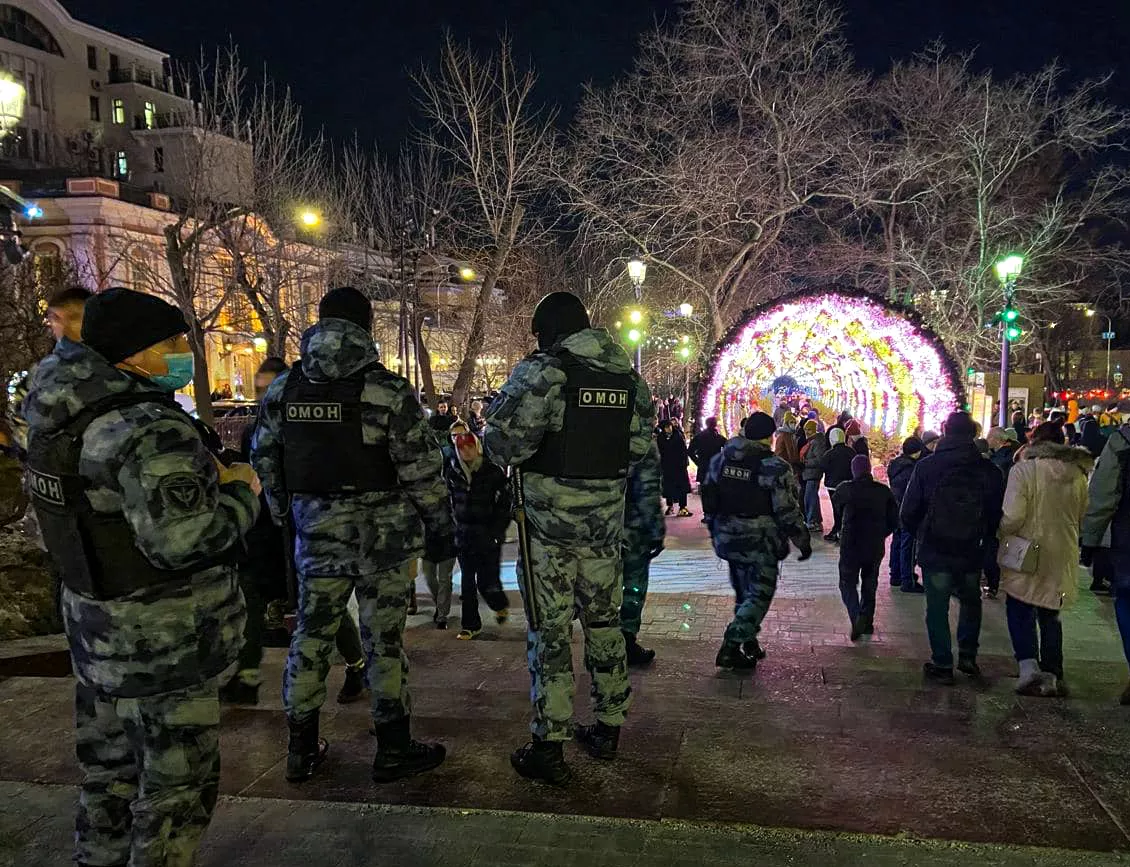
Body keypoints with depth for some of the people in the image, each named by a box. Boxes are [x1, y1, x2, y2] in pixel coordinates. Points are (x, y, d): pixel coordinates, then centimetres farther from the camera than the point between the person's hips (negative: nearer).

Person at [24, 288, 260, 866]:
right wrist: (240, 492, -14)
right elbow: (180, 539, -31)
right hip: (162, 642, -9)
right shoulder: (153, 430, -25)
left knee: (109, 764, 24)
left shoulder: (71, 418, 4)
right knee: (177, 780, 4)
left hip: (99, 624, 10)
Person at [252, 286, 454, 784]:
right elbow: (420, 467, -13)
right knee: (383, 638, 5)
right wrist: (441, 523, -1)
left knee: (311, 635, 14)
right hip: (382, 533, -4)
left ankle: (301, 748, 25)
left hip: (316, 532, 4)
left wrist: (283, 511, 23)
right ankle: (392, 749, 17)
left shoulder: (284, 388, 3)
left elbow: (264, 460, 10)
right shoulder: (387, 389, -12)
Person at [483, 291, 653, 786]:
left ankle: (549, 748, 6)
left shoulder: (542, 372, -13)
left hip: (550, 521, -6)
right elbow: (641, 446, 10)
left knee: (550, 630, 2)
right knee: (604, 622, 17)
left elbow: (503, 441, -16)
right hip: (607, 522, 6)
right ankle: (608, 729, 29)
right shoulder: (628, 378, 6)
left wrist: (513, 456, 5)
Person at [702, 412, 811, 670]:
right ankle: (730, 648, -5)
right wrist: (803, 541, -1)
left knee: (743, 592, 22)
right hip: (760, 542, -6)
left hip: (727, 538, 6)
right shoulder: (775, 468, -15)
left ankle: (749, 641, 32)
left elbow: (707, 498, 11)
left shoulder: (720, 458, 3)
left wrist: (715, 532, 23)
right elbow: (788, 512, -15)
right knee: (759, 595, 4)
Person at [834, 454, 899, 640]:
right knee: (869, 585, 19)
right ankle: (867, 622, 24)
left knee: (848, 583, 6)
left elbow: (835, 499, 12)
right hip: (875, 547, 3)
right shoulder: (884, 491, -1)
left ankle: (856, 617, -16)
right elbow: (894, 520, 3)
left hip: (851, 546, -3)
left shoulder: (846, 489, -10)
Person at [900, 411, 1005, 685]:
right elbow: (997, 515, 2)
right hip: (972, 554, 2)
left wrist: (920, 537, 11)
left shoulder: (926, 466, -11)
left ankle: (942, 664, 12)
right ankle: (967, 656, 24)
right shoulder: (990, 471, -6)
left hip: (935, 552, -2)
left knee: (937, 608, 8)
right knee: (971, 603, 24)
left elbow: (908, 513, -7)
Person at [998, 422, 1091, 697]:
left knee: (1019, 611, 8)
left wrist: (1002, 533, -2)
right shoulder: (1078, 474, 1)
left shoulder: (1023, 470, -15)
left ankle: (1028, 665, -9)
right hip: (1063, 557, 5)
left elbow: (1013, 516, -21)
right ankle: (1053, 676, 18)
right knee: (1050, 616, 17)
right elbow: (1083, 516, 9)